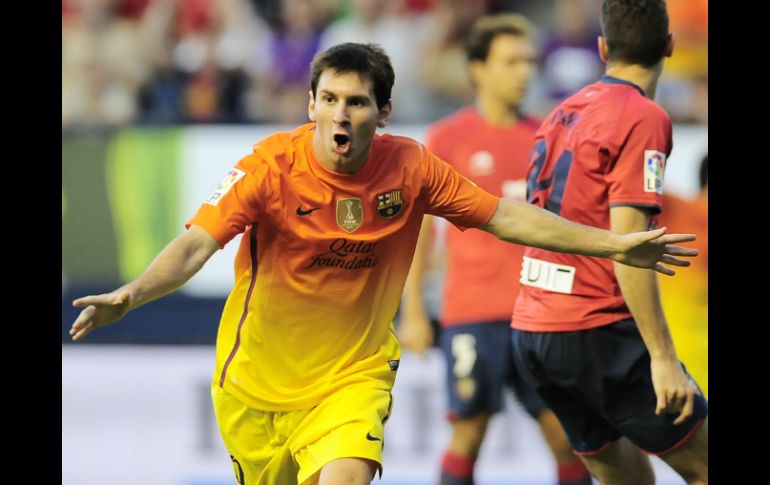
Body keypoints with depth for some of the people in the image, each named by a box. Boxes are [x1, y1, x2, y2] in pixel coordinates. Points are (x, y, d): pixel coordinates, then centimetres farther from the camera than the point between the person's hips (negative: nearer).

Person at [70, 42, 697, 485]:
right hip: (258, 382, 0)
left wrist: (613, 245, -1)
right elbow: (197, 243, -29)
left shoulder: (410, 168, -12)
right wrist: (129, 296, -47)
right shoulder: (272, 167, -21)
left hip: (355, 374, 0)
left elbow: (504, 217, -1)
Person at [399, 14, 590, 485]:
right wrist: (413, 313, -1)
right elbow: (419, 228, 3)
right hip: (472, 316, -3)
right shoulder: (448, 138, 0)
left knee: (568, 433, -1)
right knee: (469, 433, -4)